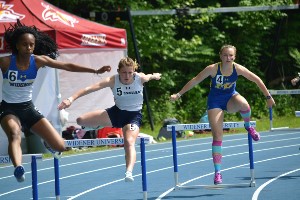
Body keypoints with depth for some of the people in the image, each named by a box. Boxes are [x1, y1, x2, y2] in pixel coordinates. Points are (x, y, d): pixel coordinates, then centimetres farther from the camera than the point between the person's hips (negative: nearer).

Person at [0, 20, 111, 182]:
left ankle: (49, 144, 37)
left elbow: (67, 66, -7)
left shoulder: (38, 61, -8)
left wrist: (95, 71, -11)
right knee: (14, 133, -39)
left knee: (59, 146, -1)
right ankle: (18, 168, -64)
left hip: (28, 108, 4)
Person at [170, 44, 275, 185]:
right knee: (217, 136, -9)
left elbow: (257, 80, -7)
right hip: (215, 102, -1)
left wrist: (268, 97, -4)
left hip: (231, 99, 1)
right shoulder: (213, 69, -22)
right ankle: (217, 172, -4)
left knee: (243, 104, -37)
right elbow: (195, 81, -12)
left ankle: (248, 126, -3)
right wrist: (179, 94, -9)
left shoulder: (238, 69, -17)